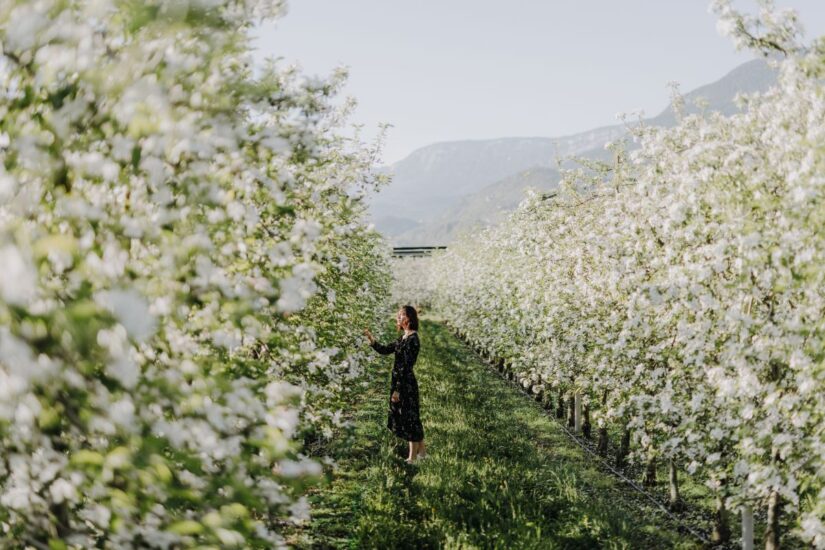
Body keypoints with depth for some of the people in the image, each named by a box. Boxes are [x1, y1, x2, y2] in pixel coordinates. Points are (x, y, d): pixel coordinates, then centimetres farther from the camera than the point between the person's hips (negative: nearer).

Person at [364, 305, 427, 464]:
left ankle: (413, 457, 12)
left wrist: (397, 390, -20)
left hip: (406, 384, -9)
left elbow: (406, 367, -21)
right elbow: (385, 350, 15)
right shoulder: (403, 338, 9)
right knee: (408, 418, 16)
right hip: (399, 381, 9)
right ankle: (421, 451, 28)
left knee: (409, 418, 1)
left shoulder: (412, 339, -20)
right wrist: (371, 338, 3)